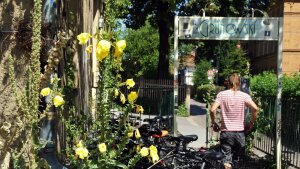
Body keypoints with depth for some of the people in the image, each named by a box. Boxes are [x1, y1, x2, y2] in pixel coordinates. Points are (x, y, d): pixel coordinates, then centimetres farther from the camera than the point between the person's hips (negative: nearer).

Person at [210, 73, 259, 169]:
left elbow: (212, 110, -13)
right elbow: (255, 108, -15)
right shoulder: (244, 95, -2)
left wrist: (214, 123, 2)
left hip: (226, 132, -1)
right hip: (240, 132, 1)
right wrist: (251, 123, -1)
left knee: (226, 159, 4)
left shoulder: (221, 94, -3)